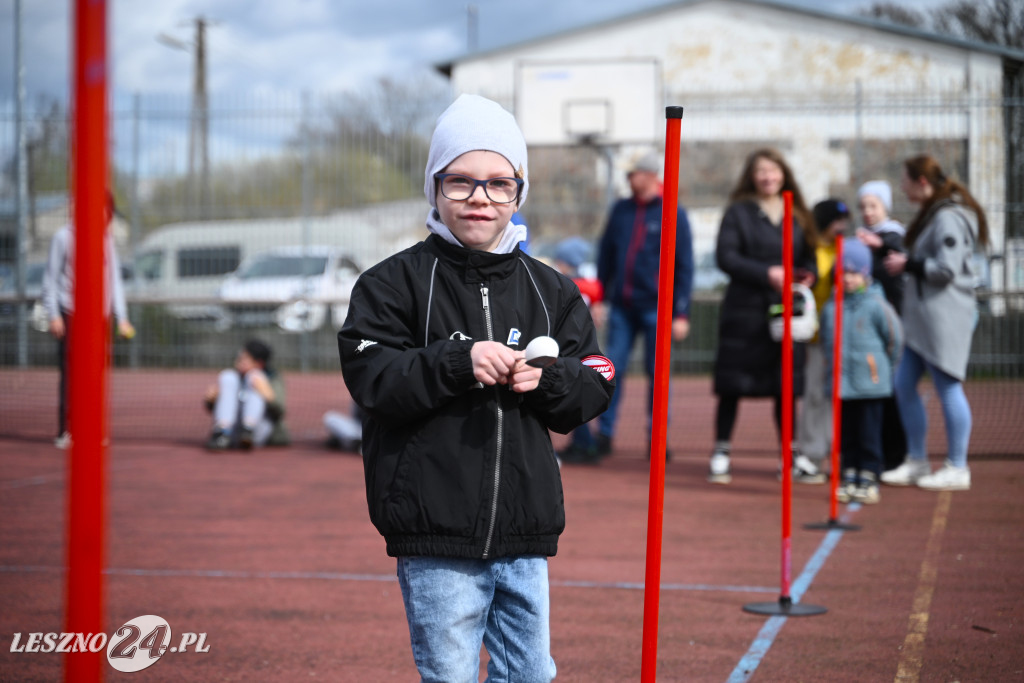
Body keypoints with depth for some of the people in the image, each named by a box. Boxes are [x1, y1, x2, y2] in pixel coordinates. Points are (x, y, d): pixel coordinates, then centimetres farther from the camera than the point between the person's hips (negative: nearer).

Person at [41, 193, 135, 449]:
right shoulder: (64, 237, -1)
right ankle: (65, 431, -2)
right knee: (70, 373, -6)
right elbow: (51, 279, 0)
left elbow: (115, 280, 15)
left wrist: (122, 318, 9)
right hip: (71, 316, -4)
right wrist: (53, 315, -7)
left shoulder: (107, 240, 13)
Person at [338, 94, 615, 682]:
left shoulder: (549, 290, 10)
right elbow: (371, 378, -11)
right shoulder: (396, 282, -2)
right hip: (436, 532, -4)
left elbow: (595, 387, 8)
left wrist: (545, 379, -12)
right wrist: (458, 362, -21)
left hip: (525, 531, 4)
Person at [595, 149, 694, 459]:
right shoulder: (621, 210, 11)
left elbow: (684, 267, -1)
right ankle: (604, 434, 7)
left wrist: (681, 313, -6)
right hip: (621, 306, 3)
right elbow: (605, 255, 15)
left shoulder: (674, 214, -1)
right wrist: (599, 297, 9)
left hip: (656, 306, -3)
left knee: (657, 372, 2)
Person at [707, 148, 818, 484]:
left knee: (786, 386, 7)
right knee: (732, 385, -1)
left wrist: (808, 274, -8)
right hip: (744, 309, -3)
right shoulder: (738, 212, 1)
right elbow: (725, 256, -9)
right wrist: (767, 273, -17)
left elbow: (809, 256, 16)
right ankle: (721, 453, 6)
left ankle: (792, 454, 16)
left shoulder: (798, 216, 14)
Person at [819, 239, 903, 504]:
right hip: (840, 383, 4)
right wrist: (834, 364, 13)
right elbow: (826, 340, 18)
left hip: (870, 383, -4)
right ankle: (849, 477, 16)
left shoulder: (876, 306, -5)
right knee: (846, 433, 8)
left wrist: (884, 369, 8)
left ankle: (868, 479, 5)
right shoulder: (830, 308, 5)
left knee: (869, 433, -1)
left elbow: (895, 338, 3)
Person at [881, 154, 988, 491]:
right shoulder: (932, 213, 17)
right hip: (921, 313, 11)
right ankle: (916, 462, 20)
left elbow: (946, 269, -21)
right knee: (904, 384, 11)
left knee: (948, 387, -3)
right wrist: (895, 253, 12)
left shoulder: (948, 218, -16)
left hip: (944, 315, -11)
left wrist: (908, 265, -11)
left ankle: (957, 469, 5)